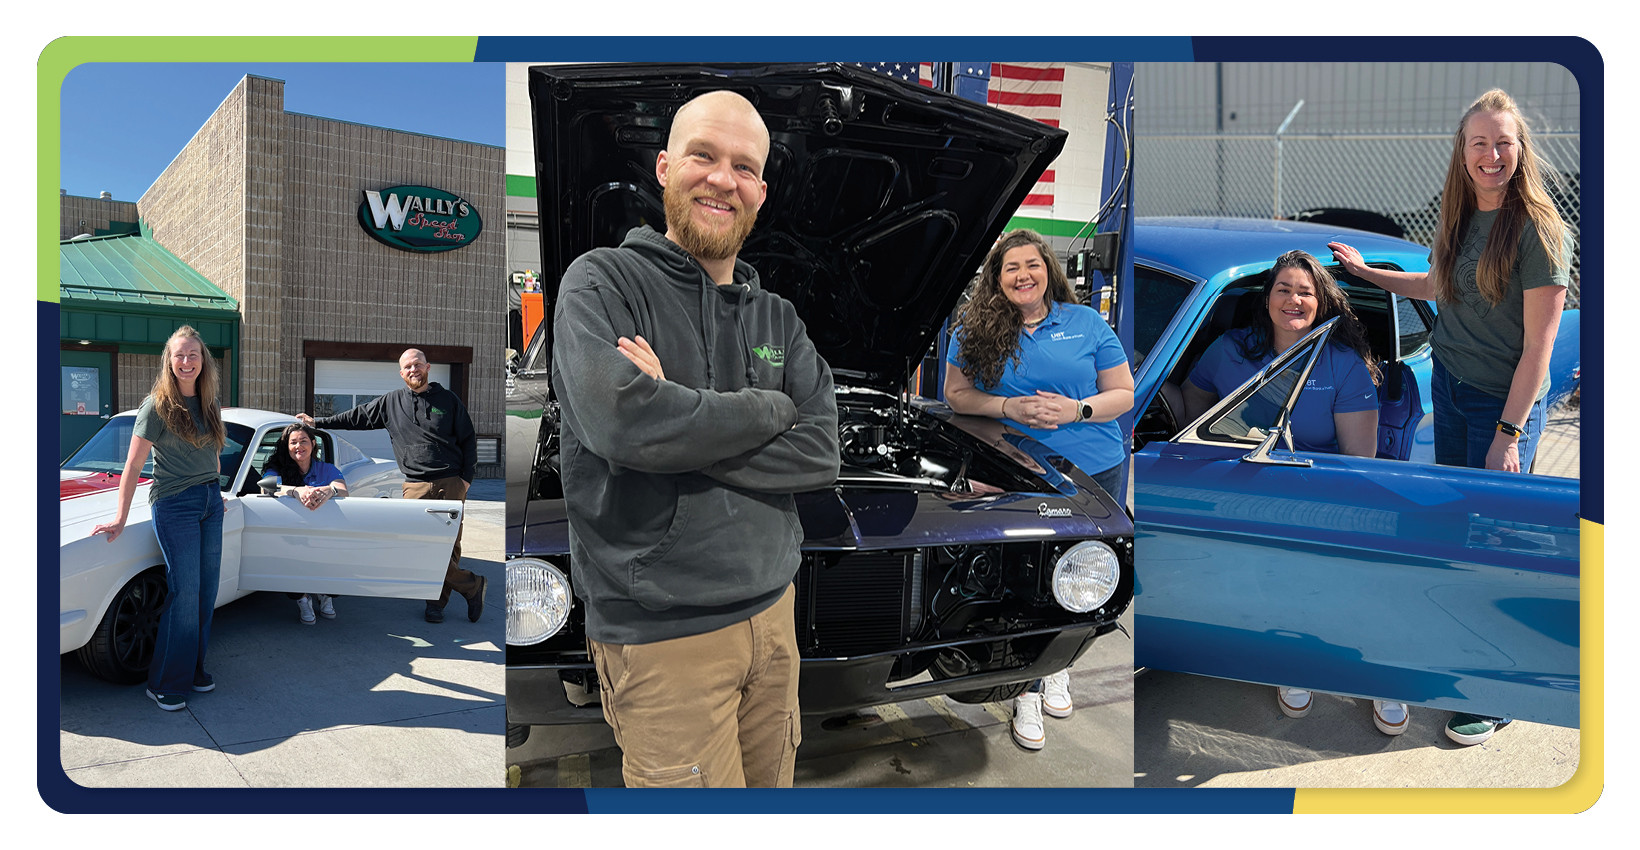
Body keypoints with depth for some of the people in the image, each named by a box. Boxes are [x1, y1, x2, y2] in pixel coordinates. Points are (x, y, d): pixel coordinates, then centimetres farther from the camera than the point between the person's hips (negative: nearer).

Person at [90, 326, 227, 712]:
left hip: (210, 500, 6)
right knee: (184, 594, -8)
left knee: (207, 591, 6)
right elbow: (133, 466, -9)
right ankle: (165, 685, 2)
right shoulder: (157, 406, -9)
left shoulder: (209, 405, 9)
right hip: (174, 504, -6)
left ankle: (193, 668, 19)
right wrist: (120, 518, -10)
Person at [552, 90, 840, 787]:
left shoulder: (778, 319, 10)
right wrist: (768, 410, -12)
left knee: (771, 783, 19)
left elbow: (820, 455, -4)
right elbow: (622, 421, -26)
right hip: (660, 632, -5)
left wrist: (682, 425, -16)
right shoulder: (603, 281, -6)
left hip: (772, 608, 6)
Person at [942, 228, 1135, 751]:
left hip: (1095, 472, 2)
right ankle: (1027, 692, 14)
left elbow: (1123, 393, 5)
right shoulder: (976, 330, 3)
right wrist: (1007, 407, -12)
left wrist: (1077, 410, -14)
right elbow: (955, 393, 4)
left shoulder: (1086, 324, 4)